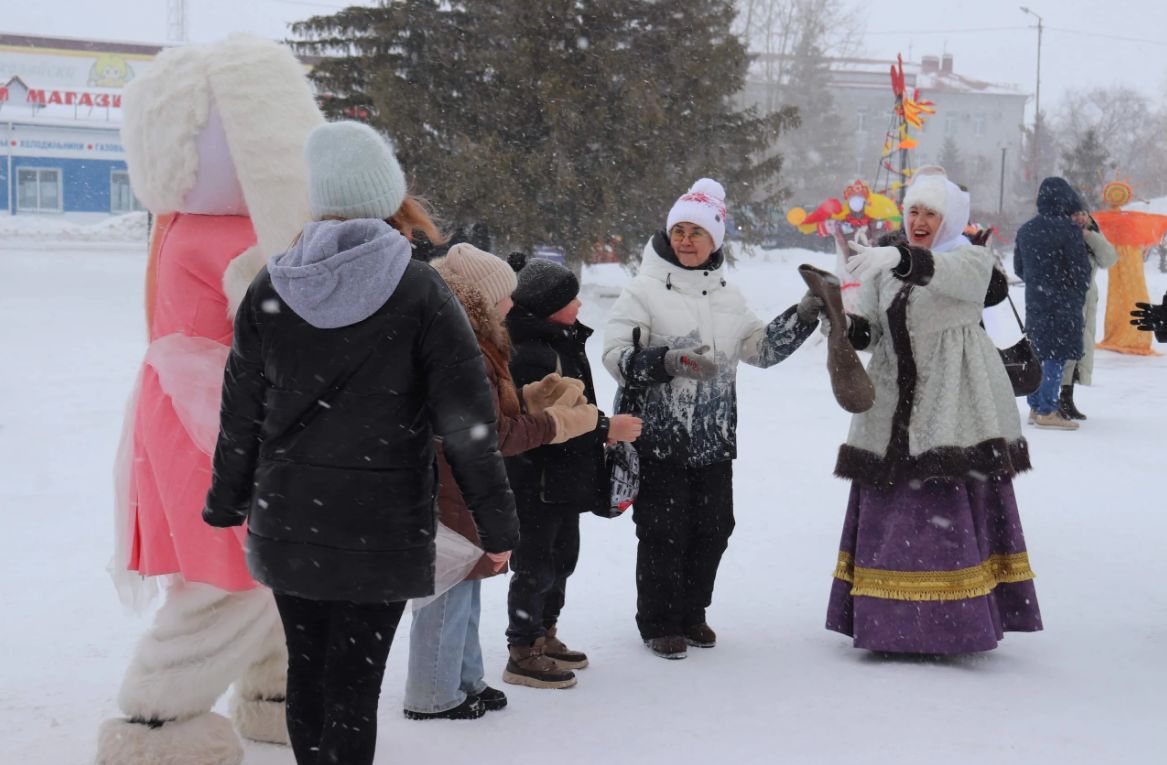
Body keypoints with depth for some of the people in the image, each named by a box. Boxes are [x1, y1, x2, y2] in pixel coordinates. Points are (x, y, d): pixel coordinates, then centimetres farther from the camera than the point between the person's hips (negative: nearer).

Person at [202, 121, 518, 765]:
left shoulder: (269, 290, -1)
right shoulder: (419, 291, -10)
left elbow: (241, 414, 5)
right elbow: (467, 416, -10)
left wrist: (226, 505, 18)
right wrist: (496, 520, -3)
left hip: (288, 519, 3)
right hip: (383, 524, -3)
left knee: (306, 669, 15)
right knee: (354, 680, 1)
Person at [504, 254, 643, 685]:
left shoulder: (562, 342, 11)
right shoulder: (531, 354, -23)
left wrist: (601, 427, 5)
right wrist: (607, 428, -20)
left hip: (564, 478, 10)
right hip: (535, 482, -10)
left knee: (562, 557, 20)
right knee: (536, 566, -2)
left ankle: (544, 636, 34)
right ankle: (522, 654, 7)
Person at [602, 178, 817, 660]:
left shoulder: (726, 295, 12)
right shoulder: (645, 290, -6)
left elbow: (759, 348, 14)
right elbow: (617, 356, -13)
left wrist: (803, 316, 3)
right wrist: (667, 361, -28)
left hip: (714, 439, 6)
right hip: (659, 438, -6)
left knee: (712, 528, 11)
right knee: (663, 531, -1)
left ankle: (691, 614, 27)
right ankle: (658, 623, 14)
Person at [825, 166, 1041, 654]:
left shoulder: (972, 260, -1)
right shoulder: (885, 267, 15)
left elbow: (942, 272, -26)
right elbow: (867, 330, 6)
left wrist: (900, 258, -44)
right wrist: (845, 326, -17)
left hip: (955, 406, -5)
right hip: (894, 406, 5)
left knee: (955, 507, -8)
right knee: (889, 511, 5)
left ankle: (954, 622, -1)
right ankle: (891, 621, 12)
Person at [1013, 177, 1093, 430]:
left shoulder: (1025, 230, 7)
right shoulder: (1069, 230, -14)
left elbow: (1019, 268, 15)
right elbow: (1081, 270, -11)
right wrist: (1079, 296, 5)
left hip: (1035, 302, 7)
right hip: (1063, 304, -7)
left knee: (1038, 354, 14)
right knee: (1056, 356, -3)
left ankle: (1035, 407, 19)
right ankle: (1047, 412, -3)